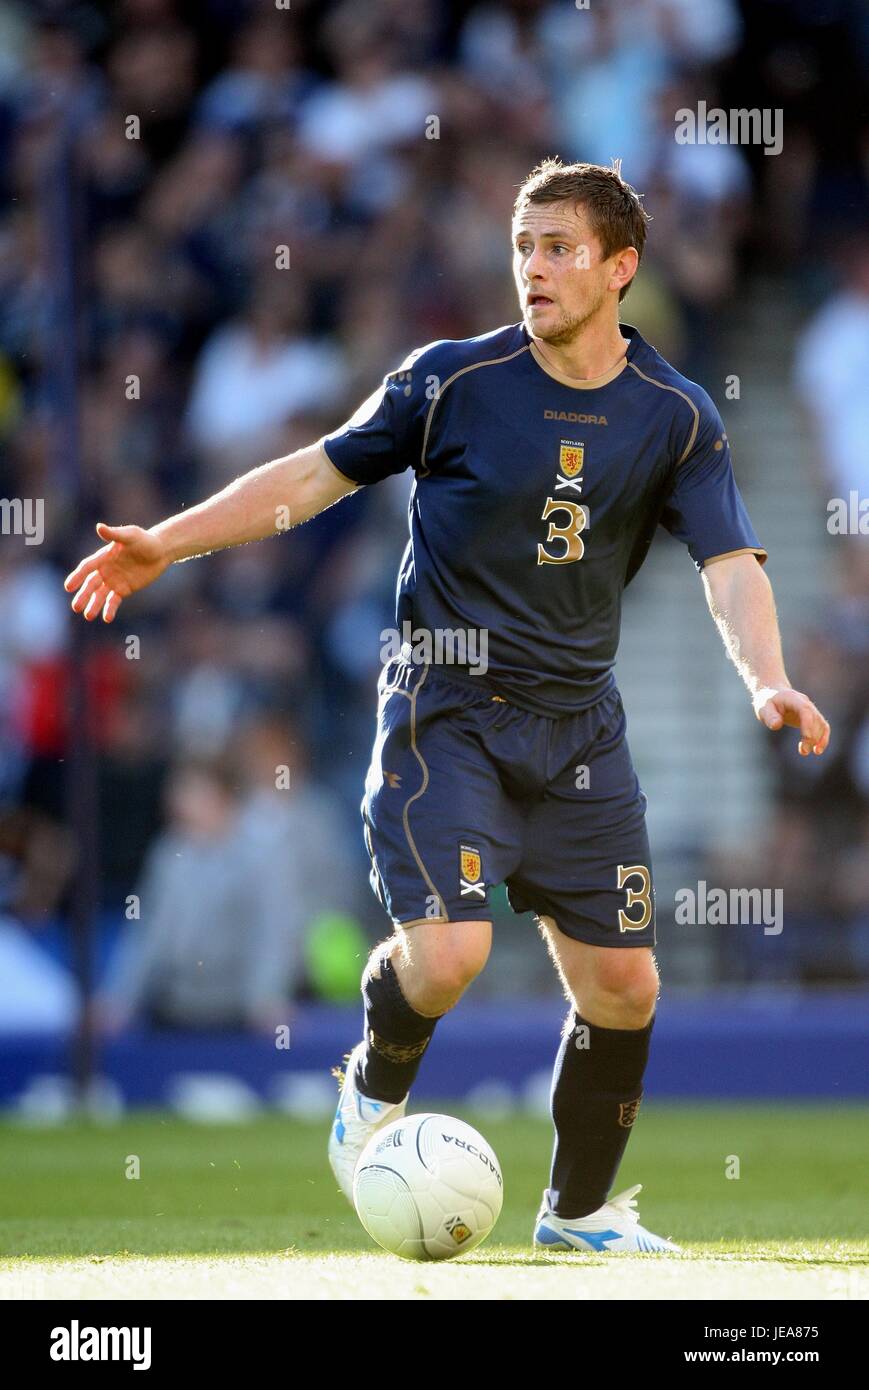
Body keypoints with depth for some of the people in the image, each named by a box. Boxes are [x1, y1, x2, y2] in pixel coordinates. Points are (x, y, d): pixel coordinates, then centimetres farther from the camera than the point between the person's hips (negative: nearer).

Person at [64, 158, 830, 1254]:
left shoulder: (676, 417, -1)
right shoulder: (453, 381, -7)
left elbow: (730, 565, -8)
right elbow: (318, 473, 0)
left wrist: (767, 681, -27)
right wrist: (165, 544, -4)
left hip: (577, 721, 3)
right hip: (446, 707, -3)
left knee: (622, 984, 3)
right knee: (449, 951, -21)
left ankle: (579, 1208, 24)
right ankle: (376, 1085, 13)